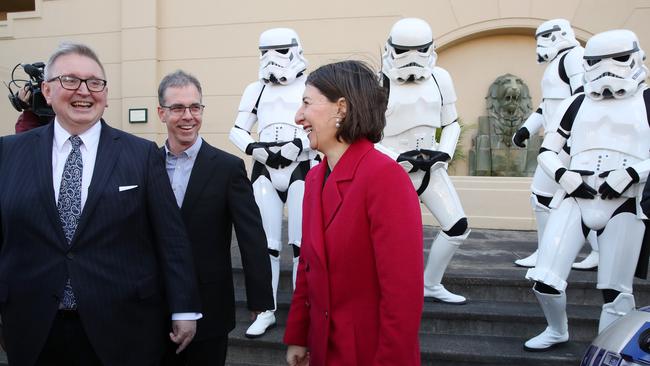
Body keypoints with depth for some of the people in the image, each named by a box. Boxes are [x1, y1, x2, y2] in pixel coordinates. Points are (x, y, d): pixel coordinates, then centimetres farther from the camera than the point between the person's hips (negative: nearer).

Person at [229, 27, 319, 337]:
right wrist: (253, 147, -7)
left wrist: (300, 144, -20)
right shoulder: (256, 90, 13)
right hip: (264, 171, 3)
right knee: (267, 243, 4)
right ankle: (266, 312, 13)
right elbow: (237, 130, 13)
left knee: (301, 242, -3)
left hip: (301, 170, -3)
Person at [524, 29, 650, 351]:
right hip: (574, 200, 2)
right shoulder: (577, 103, 14)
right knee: (544, 280, -4)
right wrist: (565, 177, -2)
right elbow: (546, 151, 17)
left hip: (623, 205, -2)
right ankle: (557, 331, 25)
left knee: (616, 290, 1)